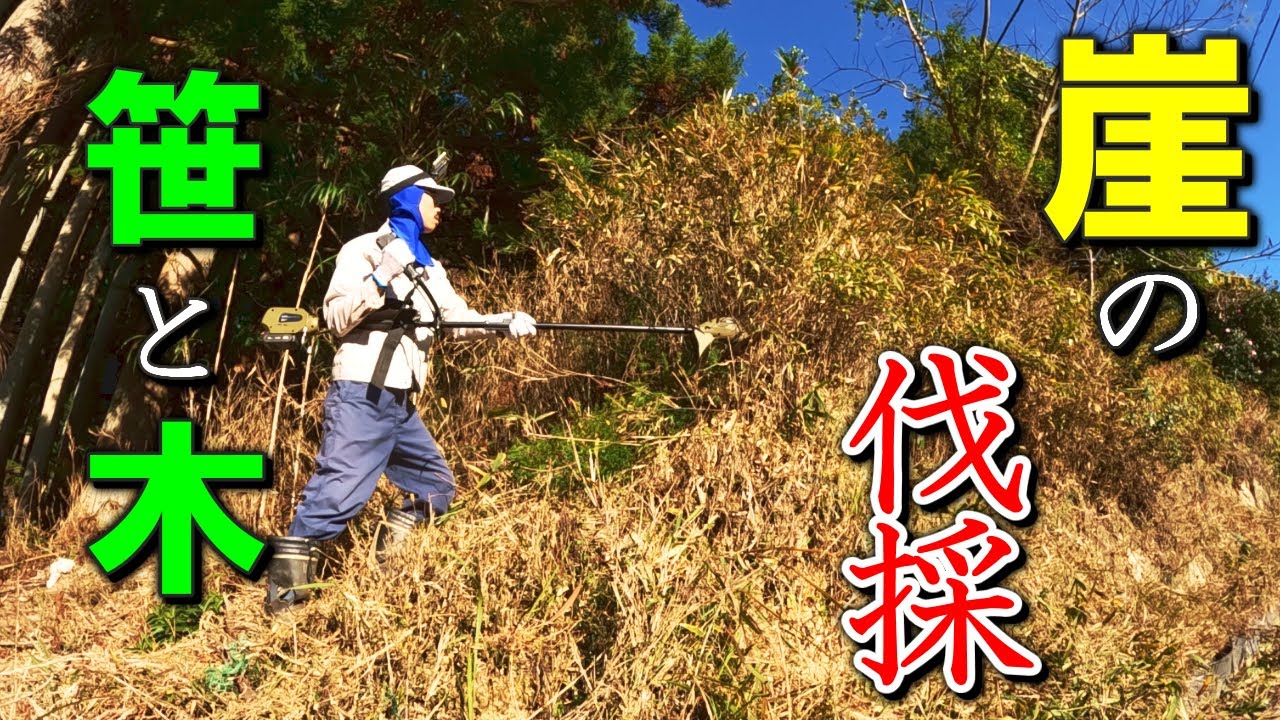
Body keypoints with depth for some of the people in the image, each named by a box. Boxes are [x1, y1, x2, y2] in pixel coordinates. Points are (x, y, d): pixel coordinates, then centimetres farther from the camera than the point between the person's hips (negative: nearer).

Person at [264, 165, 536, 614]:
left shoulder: (427, 267, 21)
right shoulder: (363, 250, -3)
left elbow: (458, 318, 18)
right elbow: (337, 319, -10)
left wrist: (507, 322, 2)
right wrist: (381, 278, -21)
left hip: (400, 404, 9)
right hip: (361, 397, -9)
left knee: (436, 487, 14)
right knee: (339, 490, -17)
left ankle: (386, 566, 25)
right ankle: (284, 586, -11)